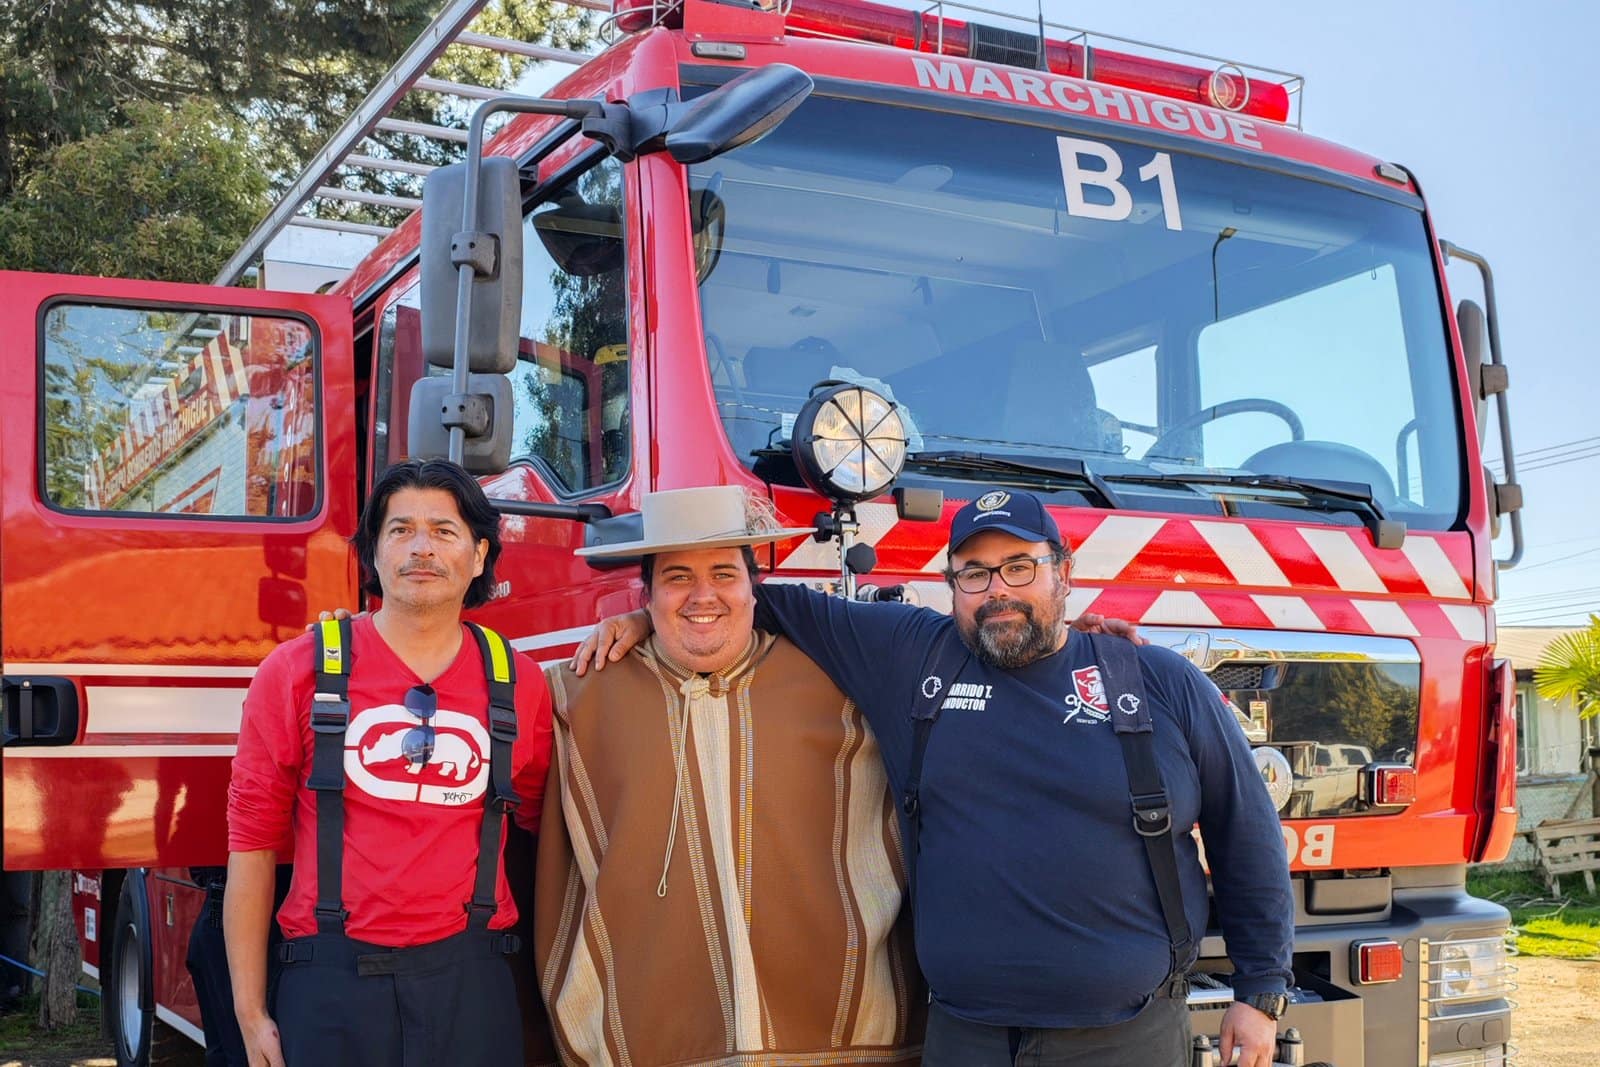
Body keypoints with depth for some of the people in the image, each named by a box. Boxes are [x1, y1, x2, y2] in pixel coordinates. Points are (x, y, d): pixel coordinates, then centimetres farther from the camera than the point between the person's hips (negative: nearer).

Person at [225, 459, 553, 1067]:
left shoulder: (518, 683, 4)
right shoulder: (296, 673, -2)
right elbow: (253, 843, 0)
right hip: (331, 977, -1)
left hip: (469, 976, 2)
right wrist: (251, 1014, 0)